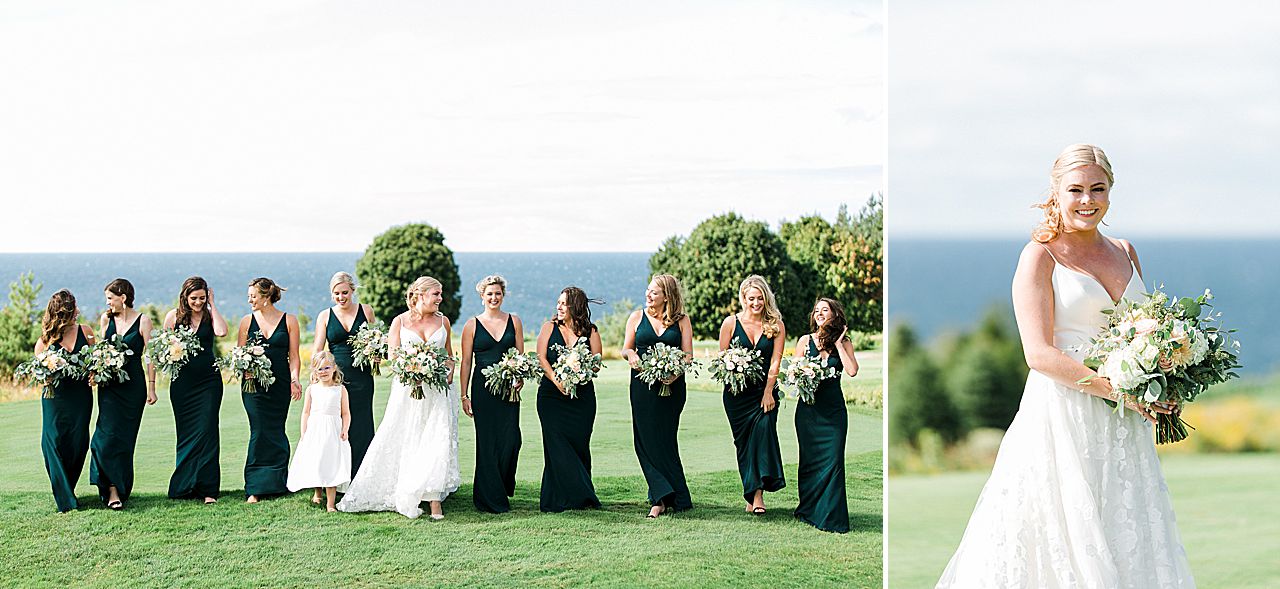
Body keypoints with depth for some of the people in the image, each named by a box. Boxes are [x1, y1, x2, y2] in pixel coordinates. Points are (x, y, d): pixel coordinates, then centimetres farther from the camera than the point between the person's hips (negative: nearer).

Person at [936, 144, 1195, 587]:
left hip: (1122, 427, 6)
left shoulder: (1124, 252, 13)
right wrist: (1117, 388, -17)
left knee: (1130, 543, 7)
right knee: (1059, 541, -5)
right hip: (1063, 414, -6)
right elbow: (1040, 354, -13)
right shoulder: (1040, 256, -5)